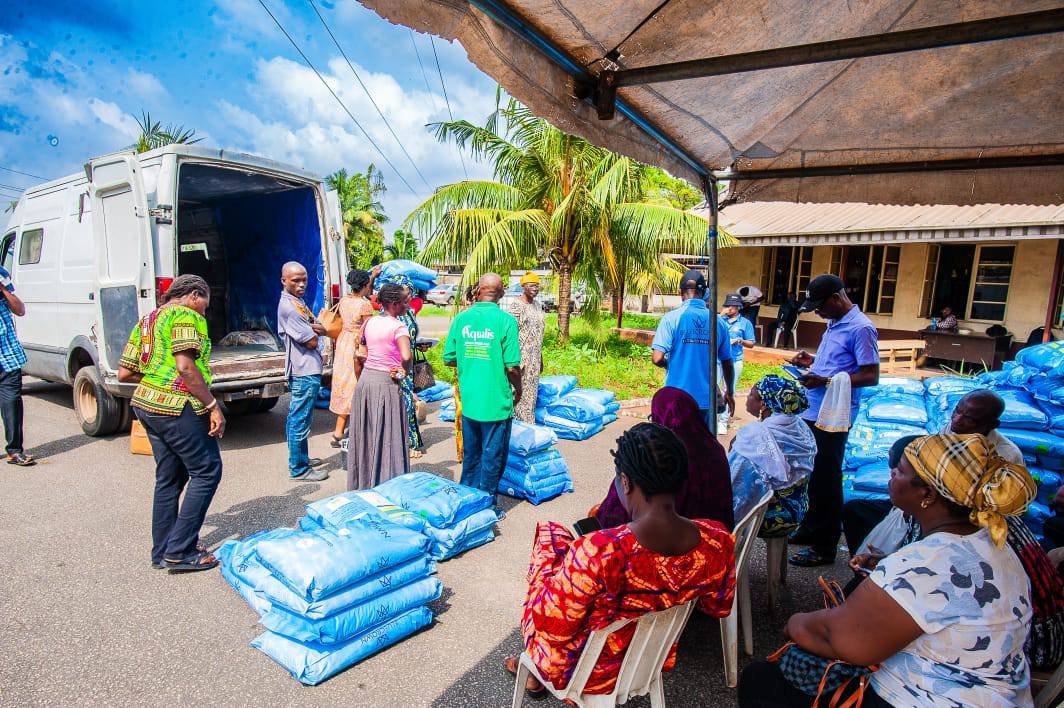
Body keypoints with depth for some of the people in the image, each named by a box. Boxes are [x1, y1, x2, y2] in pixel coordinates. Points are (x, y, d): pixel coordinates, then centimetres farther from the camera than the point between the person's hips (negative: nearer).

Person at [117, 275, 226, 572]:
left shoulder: (146, 320, 18)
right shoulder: (186, 316, -9)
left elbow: (124, 373, 15)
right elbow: (185, 365, -22)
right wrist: (213, 406, -20)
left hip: (146, 404, 9)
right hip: (178, 408, -9)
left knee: (169, 478, 17)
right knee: (207, 472, 1)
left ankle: (162, 551, 26)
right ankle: (180, 551, 2)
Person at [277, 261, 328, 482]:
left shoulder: (298, 303, 14)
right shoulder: (289, 307, -17)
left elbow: (323, 329, 10)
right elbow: (312, 342, -18)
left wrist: (311, 328, -11)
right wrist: (315, 331, 2)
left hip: (304, 371, 10)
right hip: (305, 372, -10)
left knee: (296, 419, 19)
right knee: (300, 421, -3)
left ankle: (301, 458, 32)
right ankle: (298, 469, 5)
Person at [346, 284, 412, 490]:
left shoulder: (369, 323, 7)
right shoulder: (398, 326, -13)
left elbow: (360, 357, 13)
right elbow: (406, 356, -28)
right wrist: (403, 373, -10)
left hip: (365, 380, 7)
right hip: (386, 383, -7)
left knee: (366, 435, 16)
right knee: (387, 437, 3)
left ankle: (362, 483, 30)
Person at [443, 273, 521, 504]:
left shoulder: (461, 318, -1)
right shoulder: (506, 320, -13)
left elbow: (448, 359, 4)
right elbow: (512, 366, -15)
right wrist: (518, 389, 4)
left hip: (468, 401, 5)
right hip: (496, 403, -5)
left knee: (470, 455, 21)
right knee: (492, 458, 10)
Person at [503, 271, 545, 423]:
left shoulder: (537, 306, 12)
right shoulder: (515, 305, -12)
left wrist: (541, 359, 18)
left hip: (534, 358, 8)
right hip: (521, 357, -8)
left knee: (531, 393, 13)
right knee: (519, 393, -2)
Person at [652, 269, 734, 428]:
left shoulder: (672, 318, -9)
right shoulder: (717, 321, 0)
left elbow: (657, 358, -16)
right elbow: (727, 363, 7)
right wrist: (730, 393, 22)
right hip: (706, 399, 3)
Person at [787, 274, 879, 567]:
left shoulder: (861, 328, -15)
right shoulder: (834, 324, 13)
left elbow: (871, 376, -19)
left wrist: (826, 381, -24)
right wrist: (812, 360, 8)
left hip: (832, 416, -9)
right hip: (813, 411, 9)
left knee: (826, 480, 1)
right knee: (811, 475, 19)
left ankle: (824, 547, 15)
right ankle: (810, 529, 35)